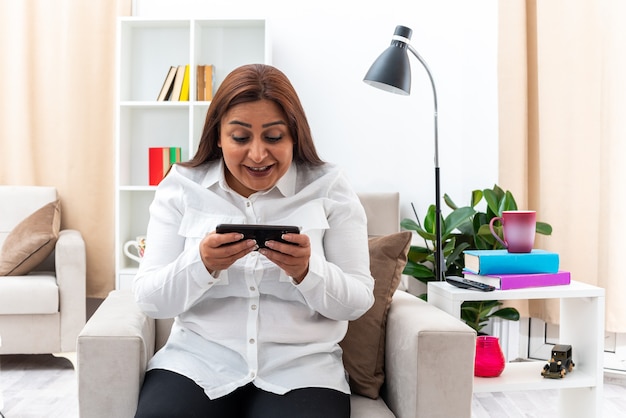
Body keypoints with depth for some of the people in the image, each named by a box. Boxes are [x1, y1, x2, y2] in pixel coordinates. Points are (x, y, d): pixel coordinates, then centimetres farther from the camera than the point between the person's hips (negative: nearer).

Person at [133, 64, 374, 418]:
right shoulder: (181, 187, 1)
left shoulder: (330, 189, -1)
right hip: (197, 362, 1)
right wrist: (202, 263, -21)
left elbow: (357, 302, -2)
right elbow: (149, 299, -2)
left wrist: (306, 271, -22)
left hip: (301, 368, 0)